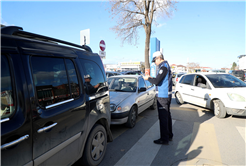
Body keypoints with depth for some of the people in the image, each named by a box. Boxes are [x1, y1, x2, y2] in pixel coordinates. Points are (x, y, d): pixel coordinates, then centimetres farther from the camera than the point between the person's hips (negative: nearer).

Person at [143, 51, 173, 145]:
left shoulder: (164, 67, -17)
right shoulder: (167, 66, 15)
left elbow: (156, 81, -23)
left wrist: (148, 78, -6)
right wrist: (152, 78, 13)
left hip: (162, 96, -10)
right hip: (167, 95, 10)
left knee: (163, 118, -2)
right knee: (167, 116, 18)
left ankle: (164, 139, 8)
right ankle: (169, 136, 31)